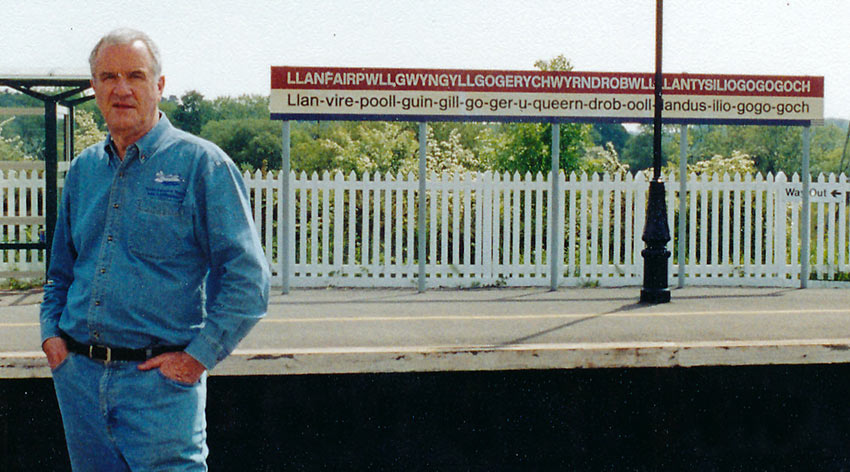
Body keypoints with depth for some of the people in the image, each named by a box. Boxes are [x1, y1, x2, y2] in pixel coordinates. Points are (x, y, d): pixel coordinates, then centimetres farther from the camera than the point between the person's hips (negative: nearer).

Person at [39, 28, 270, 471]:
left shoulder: (200, 164, -5)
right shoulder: (83, 170, 13)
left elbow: (247, 277, -9)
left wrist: (198, 356, -13)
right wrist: (51, 332, 10)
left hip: (159, 383, -5)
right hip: (78, 376, 6)